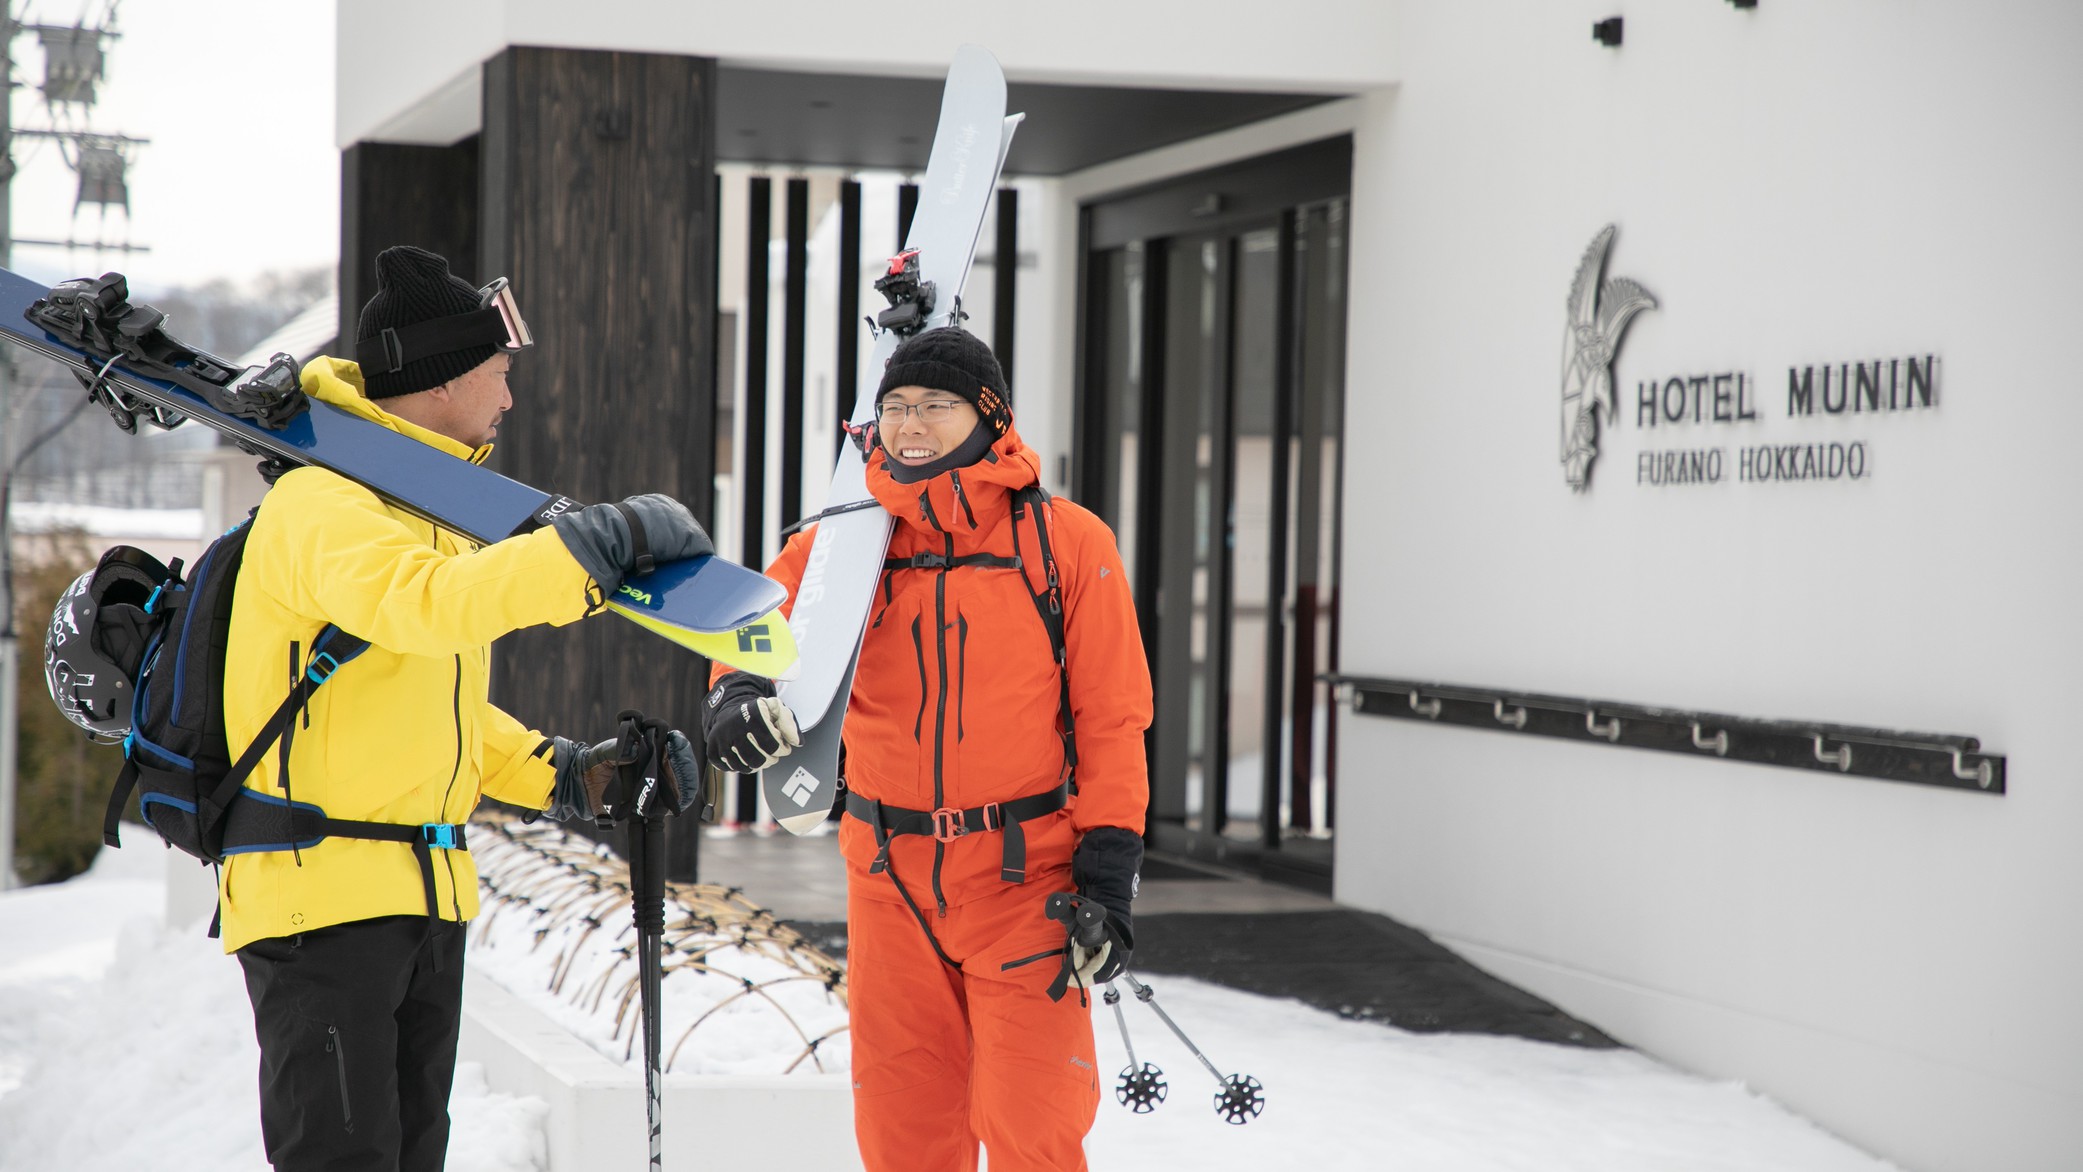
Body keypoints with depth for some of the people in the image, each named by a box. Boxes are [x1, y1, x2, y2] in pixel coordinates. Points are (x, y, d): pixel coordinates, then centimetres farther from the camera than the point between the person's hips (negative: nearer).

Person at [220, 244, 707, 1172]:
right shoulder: (320, 506, -13)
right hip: (320, 890, -10)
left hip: (426, 900, 10)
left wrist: (566, 776, 15)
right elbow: (425, 604, -34)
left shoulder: (428, 507, 19)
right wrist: (603, 542, -30)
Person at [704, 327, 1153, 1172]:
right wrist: (738, 695, -29)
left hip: (1025, 879, -3)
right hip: (890, 881, 3)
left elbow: (1111, 718, -2)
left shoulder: (1067, 542, -3)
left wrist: (1107, 878, -8)